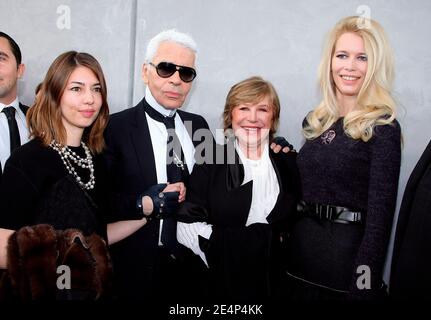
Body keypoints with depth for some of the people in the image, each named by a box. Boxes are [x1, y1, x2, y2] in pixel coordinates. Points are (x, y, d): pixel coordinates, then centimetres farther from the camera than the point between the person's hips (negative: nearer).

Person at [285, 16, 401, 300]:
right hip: (300, 247, 6)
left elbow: (380, 215, -15)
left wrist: (366, 283, -17)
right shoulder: (315, 122, 6)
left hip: (348, 253, -6)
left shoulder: (383, 129, -12)